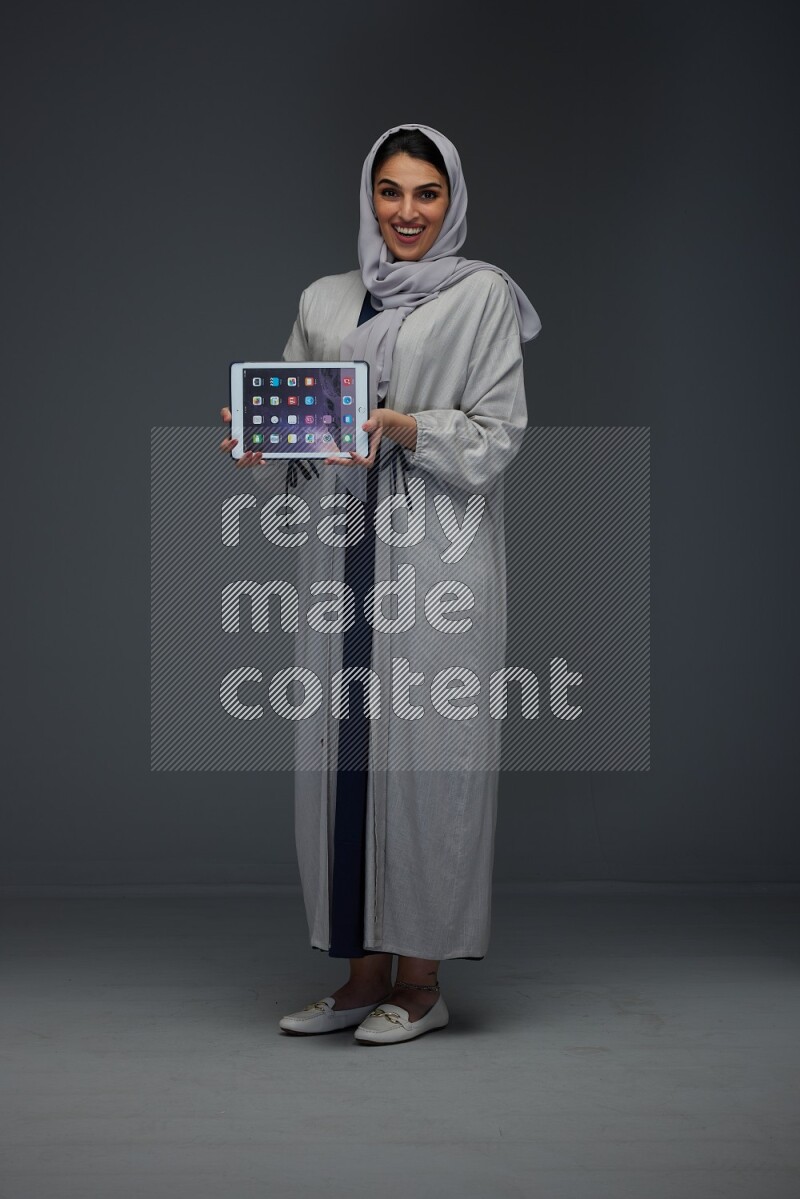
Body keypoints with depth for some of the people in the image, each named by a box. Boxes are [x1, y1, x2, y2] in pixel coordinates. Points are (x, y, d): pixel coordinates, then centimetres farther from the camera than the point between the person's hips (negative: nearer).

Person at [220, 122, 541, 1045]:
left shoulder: (482, 295, 3)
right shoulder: (324, 302, 16)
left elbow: (498, 435, -4)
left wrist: (402, 426, -18)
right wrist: (261, 443, -8)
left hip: (437, 561, -4)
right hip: (342, 553, 5)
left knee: (423, 751, -5)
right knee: (342, 752, 4)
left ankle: (420, 979, 6)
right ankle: (361, 973, 14)